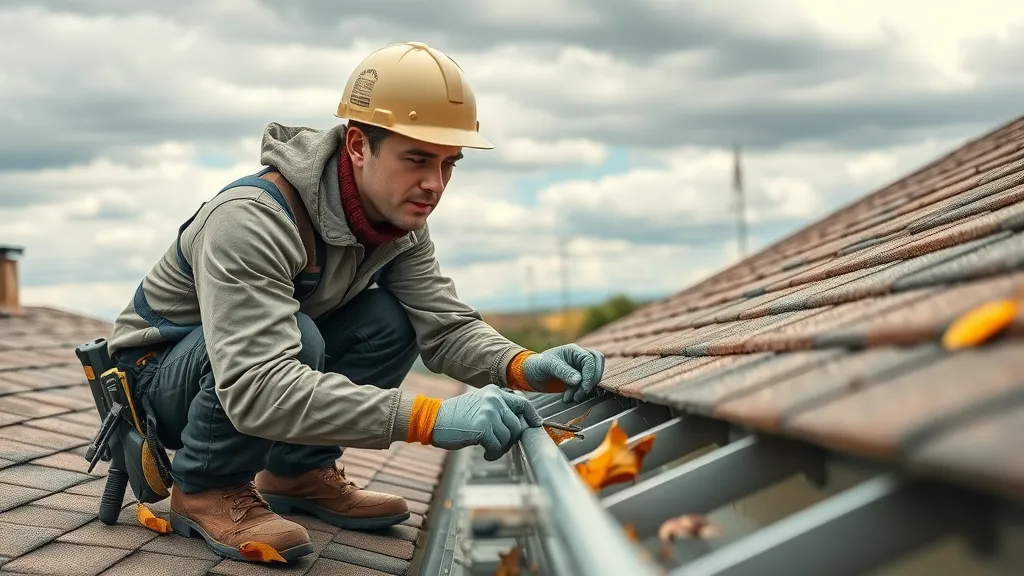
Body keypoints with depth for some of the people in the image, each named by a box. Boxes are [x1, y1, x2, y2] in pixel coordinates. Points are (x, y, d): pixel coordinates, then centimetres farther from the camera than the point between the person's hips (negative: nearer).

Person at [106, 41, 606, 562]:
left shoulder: (399, 219, -9)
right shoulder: (251, 219, -35)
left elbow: (447, 327, -11)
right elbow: (257, 387, -46)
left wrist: (523, 367, -34)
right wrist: (428, 418, -53)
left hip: (253, 364, 7)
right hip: (157, 371, -7)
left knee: (391, 322, -15)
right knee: (296, 336, -35)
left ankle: (295, 473, 2)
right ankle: (204, 489, -12)